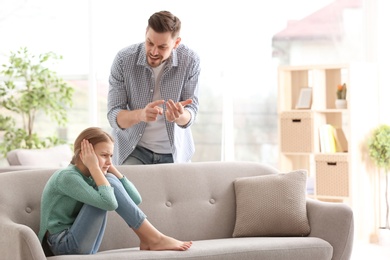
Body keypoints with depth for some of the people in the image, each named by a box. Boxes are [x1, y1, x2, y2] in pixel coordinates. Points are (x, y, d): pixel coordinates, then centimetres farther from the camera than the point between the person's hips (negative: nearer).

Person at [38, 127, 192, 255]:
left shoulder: (90, 177, 10)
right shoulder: (67, 177, -17)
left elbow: (136, 199, 4)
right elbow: (110, 203, -27)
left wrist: (111, 168, 2)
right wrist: (94, 167, -19)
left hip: (82, 246, 8)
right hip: (65, 245, -8)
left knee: (110, 180, -2)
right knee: (109, 183, -18)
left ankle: (150, 240, -6)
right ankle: (154, 239, -15)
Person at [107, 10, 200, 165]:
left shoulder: (190, 61, -17)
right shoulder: (123, 60, -18)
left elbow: (190, 114, -14)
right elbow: (114, 116, -18)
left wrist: (179, 116, -39)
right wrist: (140, 115, -40)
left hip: (174, 151, 1)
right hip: (132, 148, -1)